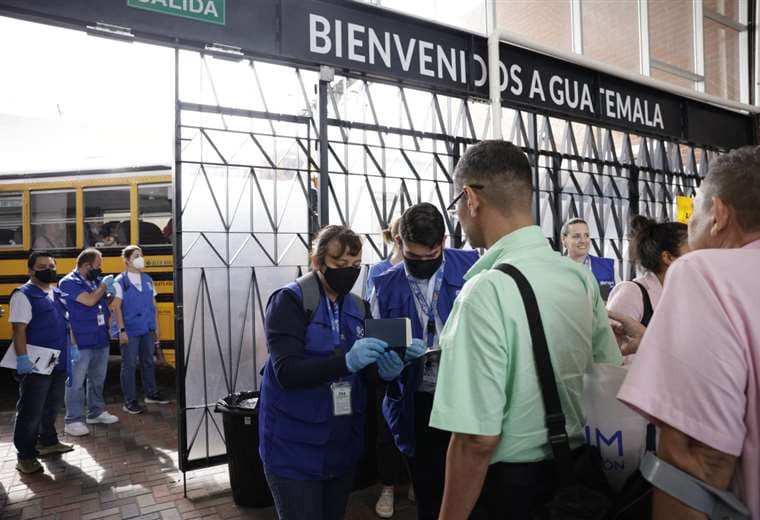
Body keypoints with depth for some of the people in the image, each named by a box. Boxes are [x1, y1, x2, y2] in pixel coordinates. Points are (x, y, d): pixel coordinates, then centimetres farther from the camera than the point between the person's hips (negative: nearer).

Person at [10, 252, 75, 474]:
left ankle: (48, 441, 35)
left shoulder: (58, 295, 12)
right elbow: (19, 329, -18)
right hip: (36, 365, -8)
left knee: (52, 406, 19)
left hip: (59, 362, 8)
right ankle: (25, 455, 10)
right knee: (31, 410, 0)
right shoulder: (23, 295, -12)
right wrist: (22, 358, -24)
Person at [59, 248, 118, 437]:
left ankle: (96, 412, 30)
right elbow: (90, 300, -23)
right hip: (81, 342, -7)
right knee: (76, 382, -1)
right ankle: (73, 420, 6)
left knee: (98, 379, 17)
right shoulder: (69, 283, -12)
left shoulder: (96, 280, 8)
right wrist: (103, 285, -10)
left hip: (101, 339, 7)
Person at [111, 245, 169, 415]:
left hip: (148, 329, 5)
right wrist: (122, 330, -14)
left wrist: (156, 327, 11)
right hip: (130, 331, -5)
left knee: (148, 362, 15)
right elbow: (117, 308, -9)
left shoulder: (147, 280, 8)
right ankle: (129, 402, 7)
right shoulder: (120, 282, -7)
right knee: (129, 366, 0)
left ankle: (151, 394, 28)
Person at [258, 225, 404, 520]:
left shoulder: (358, 307, 6)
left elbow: (365, 374, 6)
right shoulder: (289, 301, -13)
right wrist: (346, 361, -36)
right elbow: (287, 372, -23)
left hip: (343, 446, 6)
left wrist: (383, 370, -17)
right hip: (295, 448, -6)